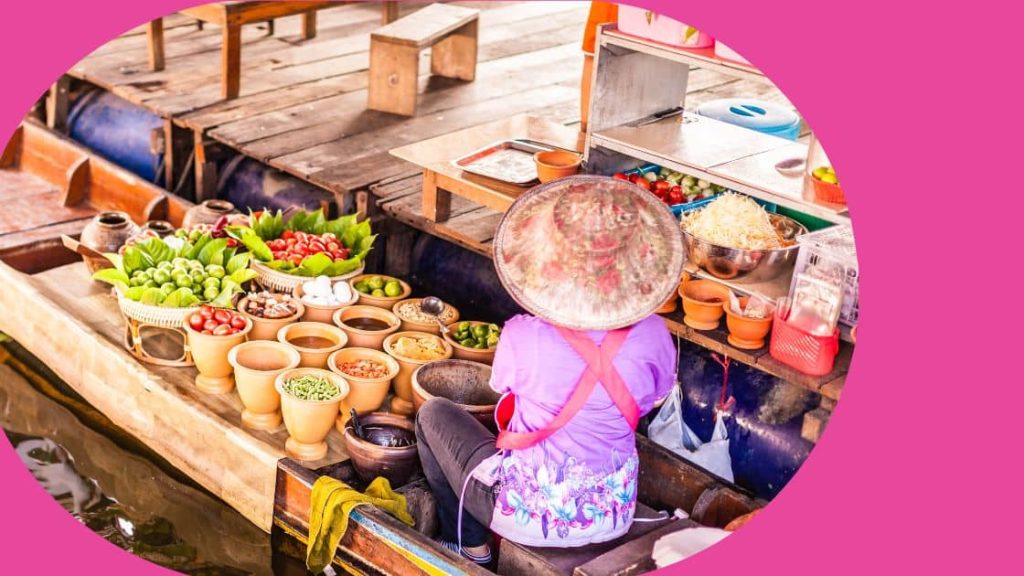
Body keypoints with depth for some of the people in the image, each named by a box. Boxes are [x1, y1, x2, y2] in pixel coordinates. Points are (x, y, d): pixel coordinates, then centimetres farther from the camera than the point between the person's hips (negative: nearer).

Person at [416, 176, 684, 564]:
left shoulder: (522, 336, -24)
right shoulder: (653, 335, -16)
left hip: (530, 516, -4)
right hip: (614, 517, 4)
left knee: (433, 414, 20)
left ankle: (468, 544, 27)